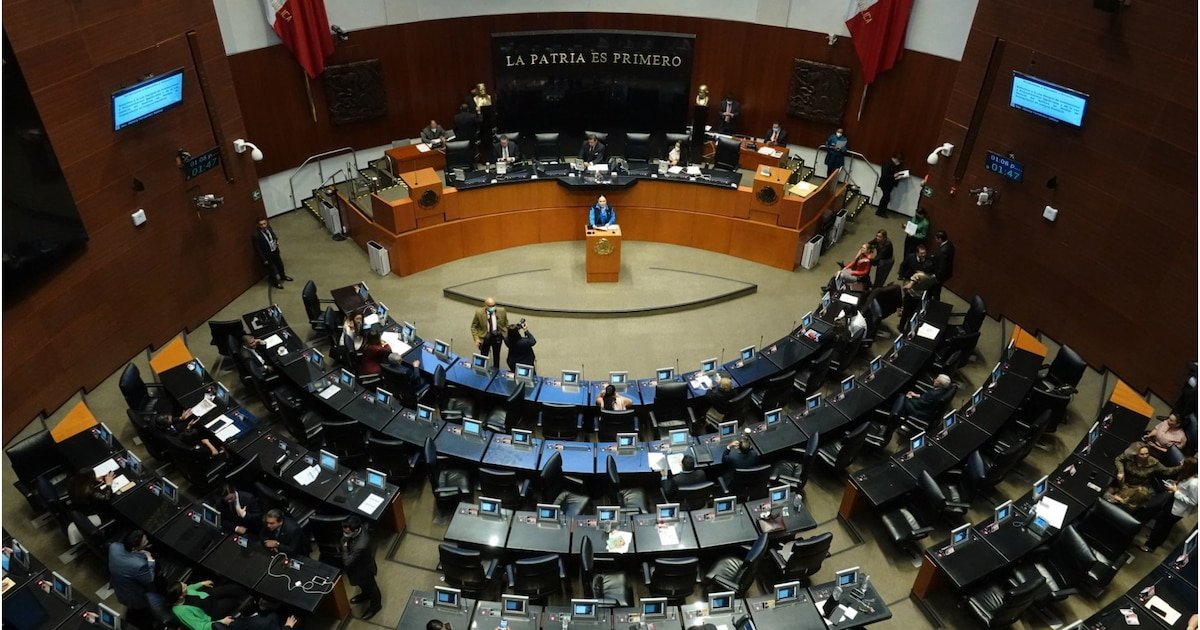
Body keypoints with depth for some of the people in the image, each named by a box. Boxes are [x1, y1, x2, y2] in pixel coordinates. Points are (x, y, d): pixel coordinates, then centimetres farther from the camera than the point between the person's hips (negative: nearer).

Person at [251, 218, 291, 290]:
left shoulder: (268, 227, -14)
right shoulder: (256, 235, -30)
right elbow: (258, 249, -22)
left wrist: (276, 240, -8)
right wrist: (264, 260, -18)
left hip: (275, 251, 6)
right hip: (267, 255, -6)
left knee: (280, 264, 28)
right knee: (272, 269, 17)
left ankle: (283, 276, 57)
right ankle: (276, 282, 43)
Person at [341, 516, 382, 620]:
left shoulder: (361, 546, -48)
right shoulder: (360, 527, -26)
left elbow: (347, 562, -36)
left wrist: (344, 548, -25)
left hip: (364, 569, -7)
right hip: (359, 565, 7)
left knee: (370, 586, 23)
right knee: (363, 584, 35)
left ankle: (375, 604, 50)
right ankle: (365, 594, 64)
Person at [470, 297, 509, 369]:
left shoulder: (502, 311, -14)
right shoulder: (479, 312, -17)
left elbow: (506, 324, 2)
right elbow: (474, 326, -6)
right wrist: (476, 339, -15)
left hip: (497, 337, 2)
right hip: (484, 337, -1)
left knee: (496, 356, 17)